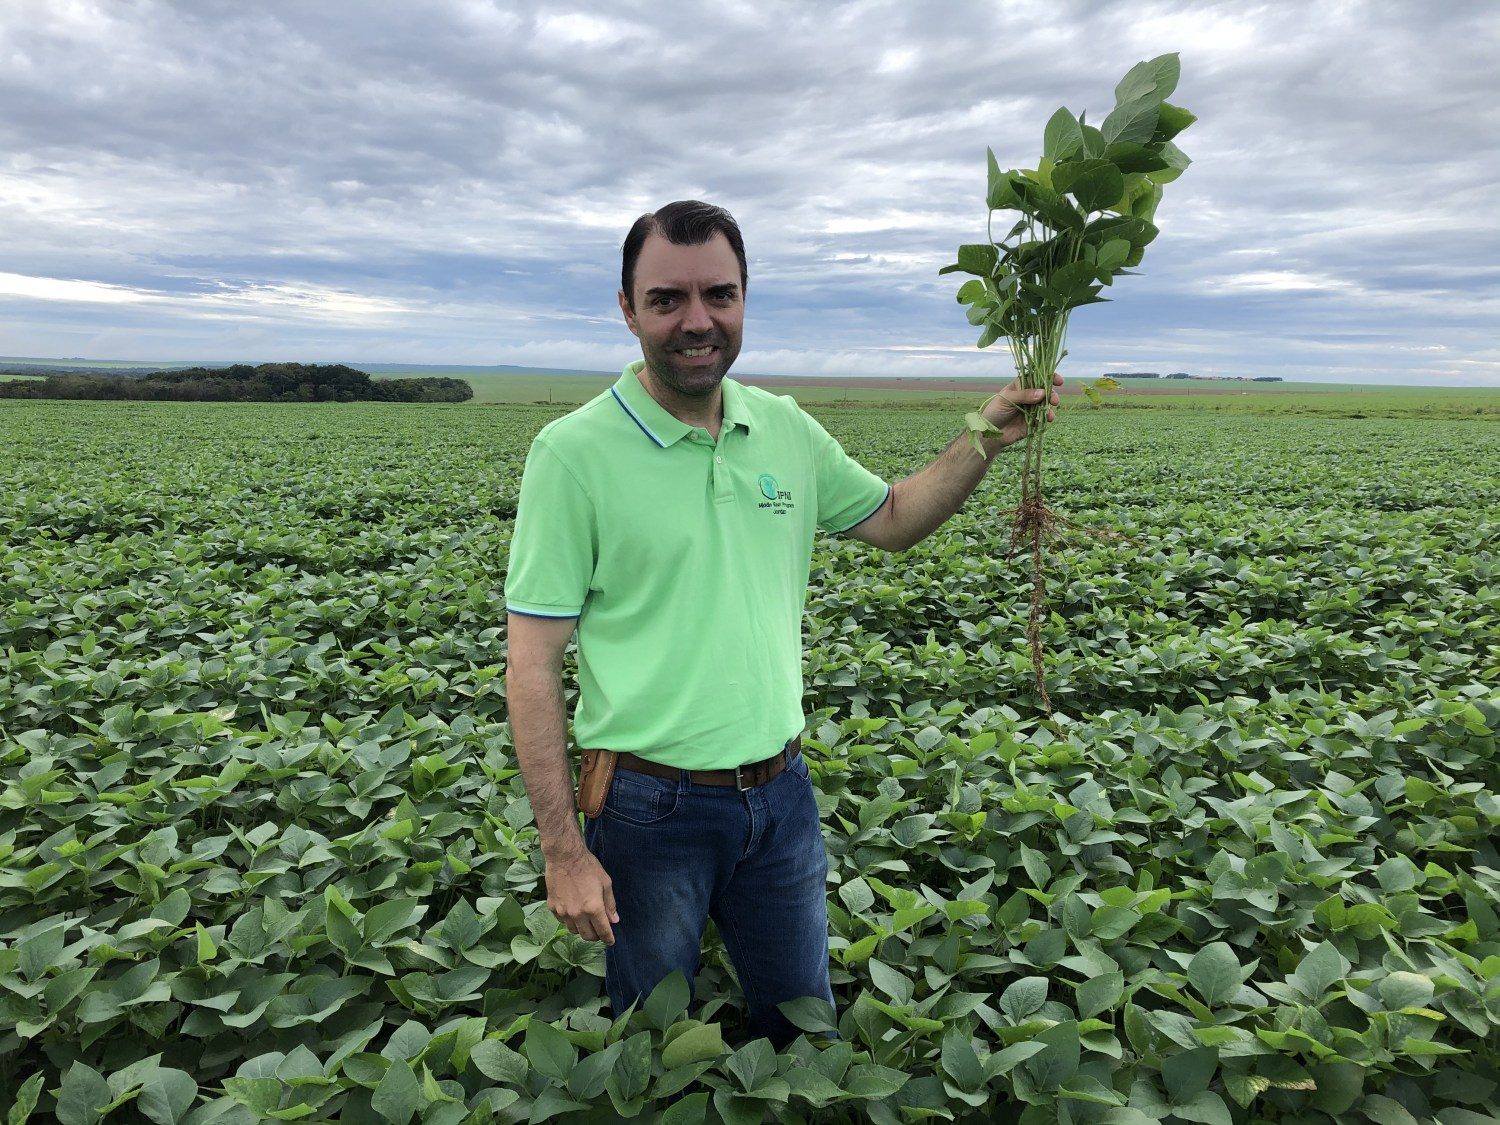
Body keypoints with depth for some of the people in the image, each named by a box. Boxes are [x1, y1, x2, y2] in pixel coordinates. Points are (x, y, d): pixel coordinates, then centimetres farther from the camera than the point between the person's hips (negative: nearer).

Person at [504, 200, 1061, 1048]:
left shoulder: (787, 429, 0)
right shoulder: (574, 452, -15)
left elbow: (894, 520, 14)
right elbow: (533, 665, -13)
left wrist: (986, 440, -2)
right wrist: (564, 852, -13)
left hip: (781, 792, 5)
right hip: (652, 807, -4)